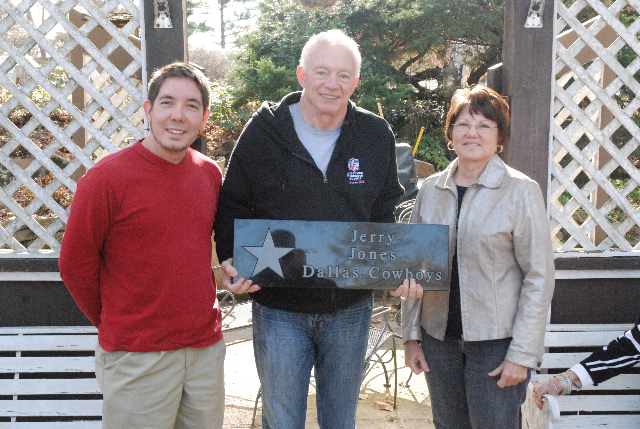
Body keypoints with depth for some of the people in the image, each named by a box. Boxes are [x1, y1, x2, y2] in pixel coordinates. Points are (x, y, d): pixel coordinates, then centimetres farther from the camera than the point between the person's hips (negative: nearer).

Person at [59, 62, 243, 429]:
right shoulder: (107, 178, -14)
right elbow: (76, 264, -5)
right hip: (137, 357, -5)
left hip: (206, 347, 5)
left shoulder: (210, 174, 3)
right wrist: (116, 325, 5)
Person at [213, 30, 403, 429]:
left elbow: (385, 217, 9)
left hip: (351, 309, 2)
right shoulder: (264, 130, -6)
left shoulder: (377, 135, 1)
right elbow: (232, 206, 1)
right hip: (279, 309, -2)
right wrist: (231, 262, -15)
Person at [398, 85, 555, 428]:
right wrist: (411, 336, 7)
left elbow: (539, 277, -8)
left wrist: (522, 353, -12)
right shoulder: (431, 190, 6)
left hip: (495, 339, -4)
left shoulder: (521, 191, -7)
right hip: (439, 336, 4)